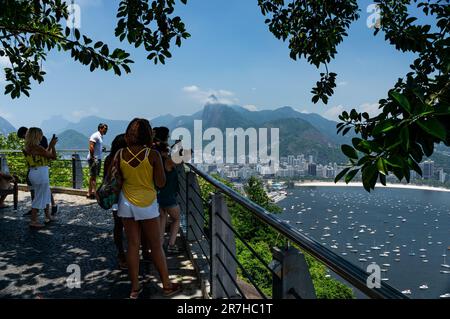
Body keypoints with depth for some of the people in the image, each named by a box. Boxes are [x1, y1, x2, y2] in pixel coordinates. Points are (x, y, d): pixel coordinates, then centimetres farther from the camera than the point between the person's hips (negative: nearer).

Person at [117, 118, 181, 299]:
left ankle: (135, 288, 21)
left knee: (133, 245, 12)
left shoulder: (120, 154, -5)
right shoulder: (153, 155, -16)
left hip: (126, 203, 3)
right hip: (147, 204, -3)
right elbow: (161, 183, -12)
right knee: (156, 246, 9)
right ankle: (167, 285, 22)